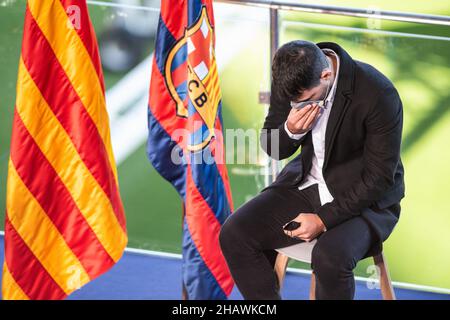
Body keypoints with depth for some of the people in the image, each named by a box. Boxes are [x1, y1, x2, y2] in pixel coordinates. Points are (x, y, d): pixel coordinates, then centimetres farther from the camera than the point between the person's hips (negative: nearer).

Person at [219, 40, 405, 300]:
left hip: (364, 196, -5)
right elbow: (273, 148, 4)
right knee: (234, 234, -13)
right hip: (308, 183, 5)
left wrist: (324, 219, -20)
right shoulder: (290, 78, -10)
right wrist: (291, 131, -20)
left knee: (331, 257, -34)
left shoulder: (379, 94, -26)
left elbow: (380, 179, -18)